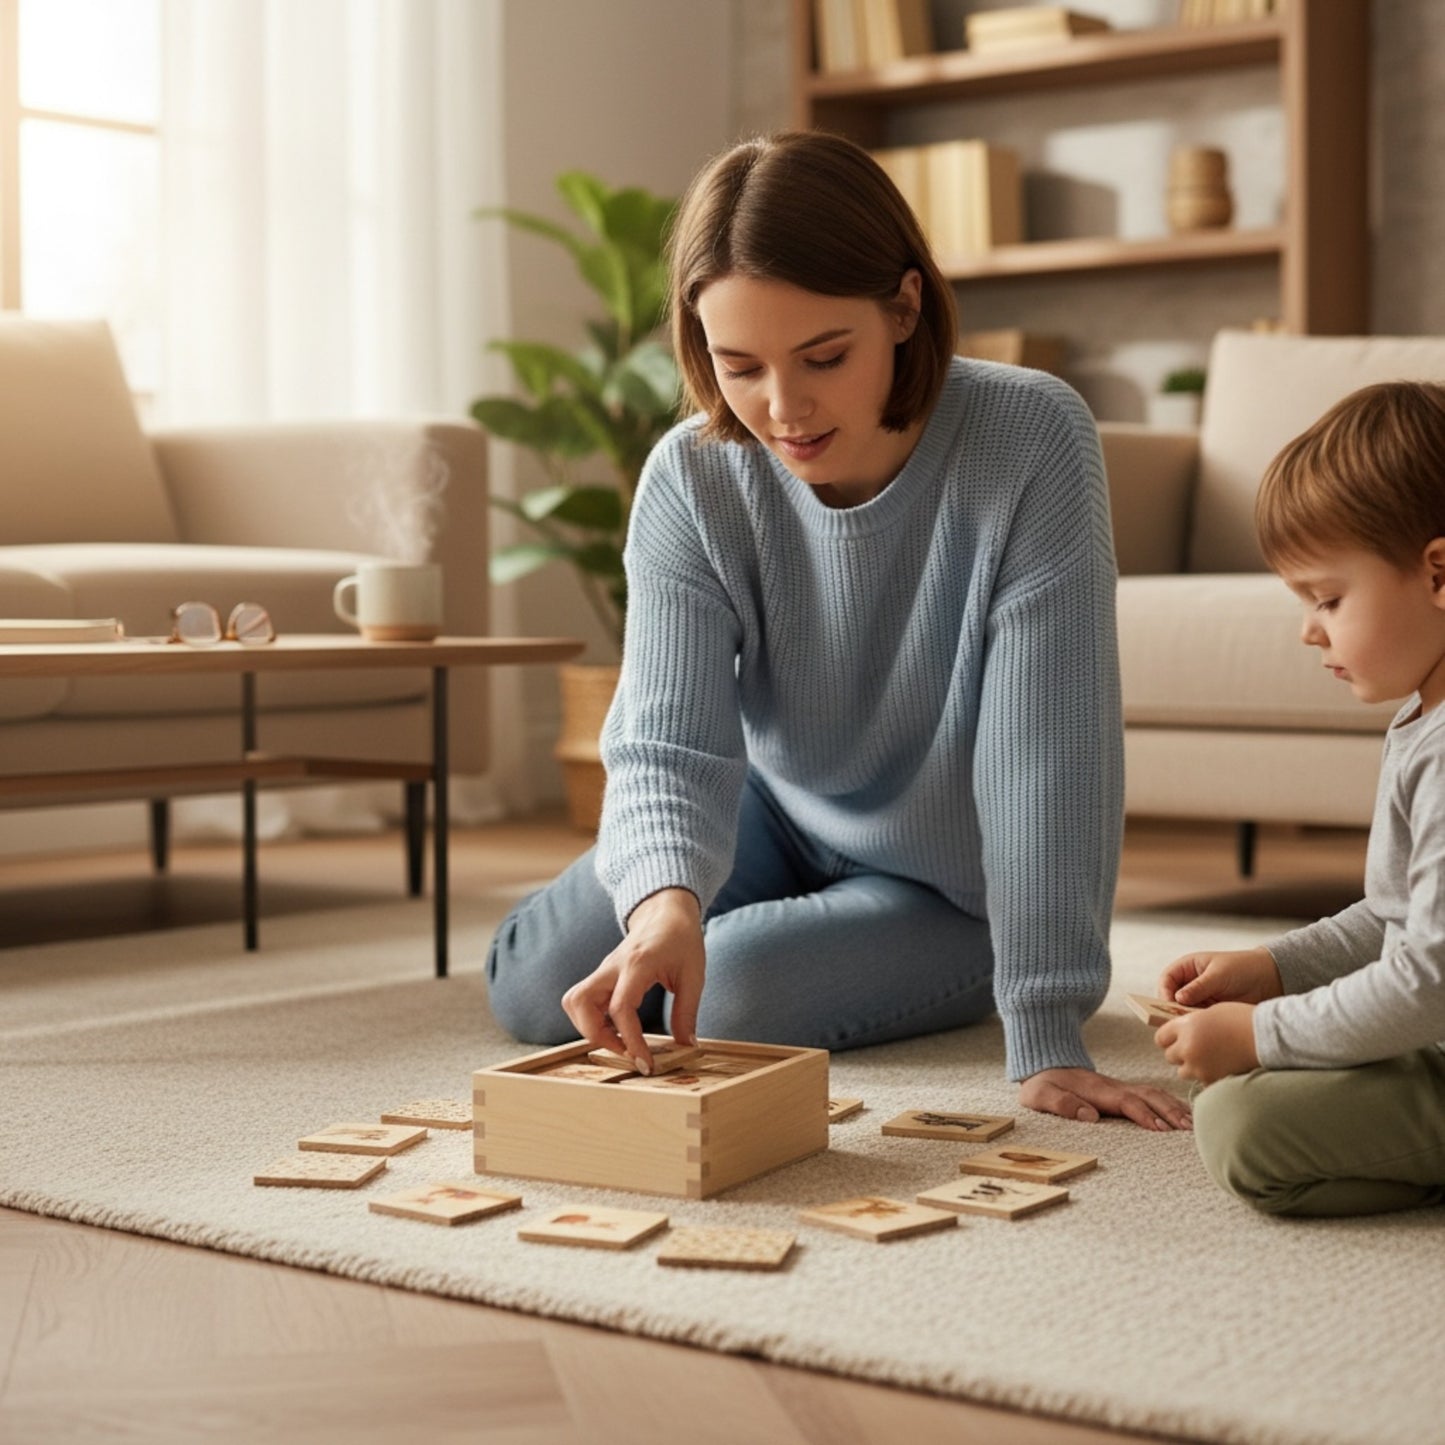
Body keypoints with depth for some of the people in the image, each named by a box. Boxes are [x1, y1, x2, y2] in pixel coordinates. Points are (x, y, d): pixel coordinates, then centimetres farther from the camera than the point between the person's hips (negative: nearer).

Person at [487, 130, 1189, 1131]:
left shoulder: (1033, 442, -32)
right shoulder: (691, 481, -22)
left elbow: (1048, 753, -33)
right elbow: (669, 742, -29)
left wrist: (1049, 1042, -34)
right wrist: (667, 897, -52)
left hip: (953, 884, -4)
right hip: (779, 816, 4)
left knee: (721, 999, -23)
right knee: (535, 992, 1)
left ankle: (961, 983, 9)